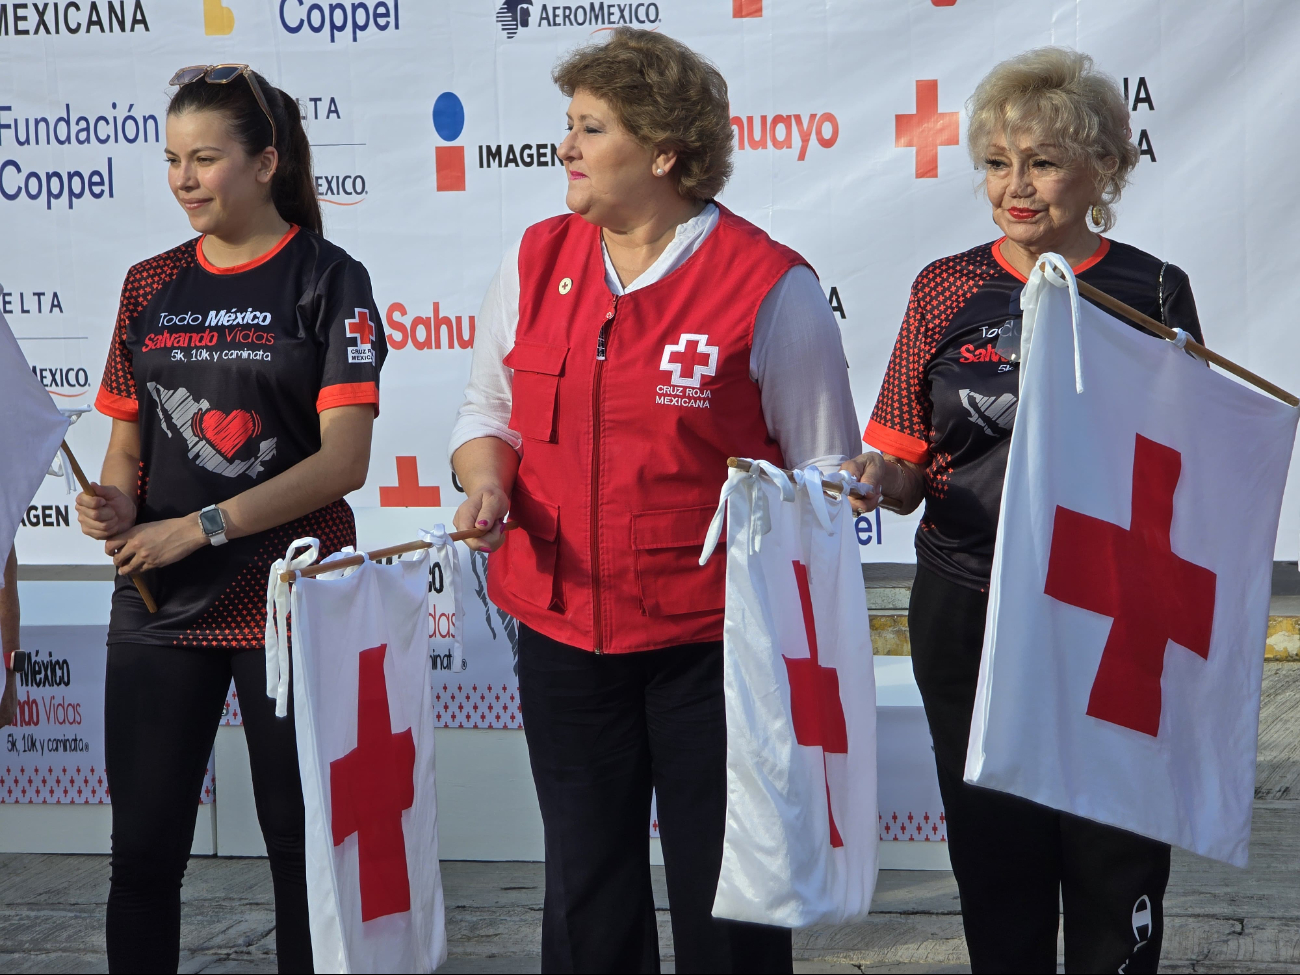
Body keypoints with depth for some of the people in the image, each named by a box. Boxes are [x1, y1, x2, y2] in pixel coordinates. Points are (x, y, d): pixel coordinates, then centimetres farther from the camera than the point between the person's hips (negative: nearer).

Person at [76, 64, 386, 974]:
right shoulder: (151, 286, 10)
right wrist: (115, 505, -9)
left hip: (288, 603, -4)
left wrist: (198, 527, -17)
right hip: (158, 601, 4)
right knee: (144, 848, 5)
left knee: (303, 839, 5)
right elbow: (126, 442, 14)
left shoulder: (328, 282, -4)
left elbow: (344, 458, -12)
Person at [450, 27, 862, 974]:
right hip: (563, 627, 5)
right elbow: (489, 408, 16)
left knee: (723, 894, 6)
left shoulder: (772, 285, -9)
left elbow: (827, 470, -3)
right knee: (586, 893, 15)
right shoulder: (537, 262, 5)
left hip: (712, 638, -4)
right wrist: (488, 483, -4)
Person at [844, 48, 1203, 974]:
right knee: (996, 861, 9)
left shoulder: (1153, 292, 1)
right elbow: (908, 470, 5)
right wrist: (876, 477, -16)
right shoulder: (948, 289, 5)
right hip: (969, 613, 1)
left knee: (1116, 859, 2)